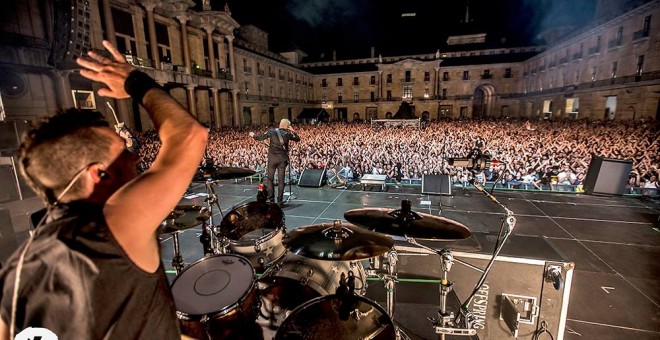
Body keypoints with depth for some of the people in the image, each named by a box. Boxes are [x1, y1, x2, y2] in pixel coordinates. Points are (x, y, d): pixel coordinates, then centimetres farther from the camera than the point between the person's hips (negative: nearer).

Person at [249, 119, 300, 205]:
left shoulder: (272, 131, -4)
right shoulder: (288, 133, 0)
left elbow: (261, 137, 3)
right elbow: (298, 139, 13)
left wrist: (253, 135, 21)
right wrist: (293, 132, 17)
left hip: (272, 158, -1)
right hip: (282, 158, 1)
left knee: (270, 178, 8)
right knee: (281, 179, 5)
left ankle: (271, 199, 7)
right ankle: (280, 200, 9)